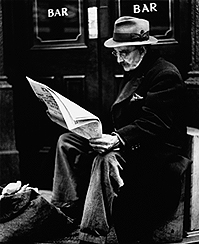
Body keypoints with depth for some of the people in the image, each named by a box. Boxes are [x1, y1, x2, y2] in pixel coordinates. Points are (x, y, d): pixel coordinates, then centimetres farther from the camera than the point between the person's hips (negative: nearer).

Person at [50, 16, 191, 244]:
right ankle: (68, 210, -17)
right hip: (127, 144, 10)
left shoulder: (166, 75, -11)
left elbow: (154, 123, -21)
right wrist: (109, 137, 0)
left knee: (106, 159, -38)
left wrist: (119, 139, -30)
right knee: (67, 141, -5)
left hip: (157, 152, -10)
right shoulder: (132, 74, 18)